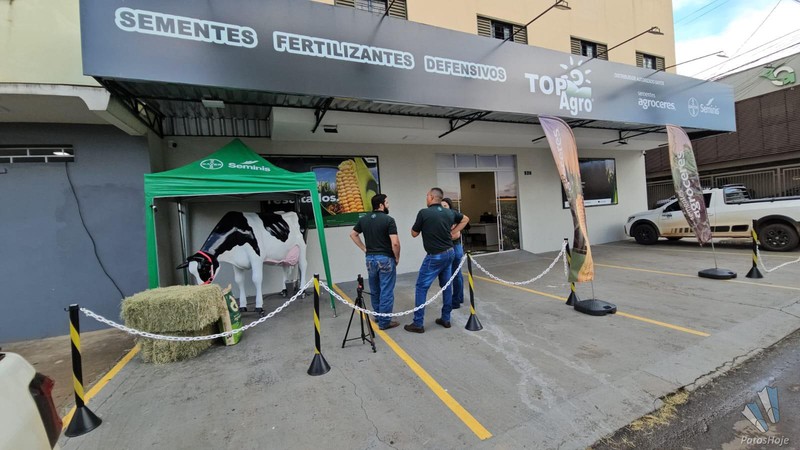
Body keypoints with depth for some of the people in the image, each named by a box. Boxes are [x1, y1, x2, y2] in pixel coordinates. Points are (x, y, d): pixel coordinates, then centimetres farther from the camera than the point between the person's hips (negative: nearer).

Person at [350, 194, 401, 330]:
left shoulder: (363, 219, 5)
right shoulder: (388, 220, -14)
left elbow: (353, 234, 15)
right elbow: (395, 243, -20)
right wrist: (397, 258, -4)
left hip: (370, 258, 6)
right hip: (385, 259, -6)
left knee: (374, 290, 19)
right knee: (386, 291, 3)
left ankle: (377, 315, 33)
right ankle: (384, 321, 10)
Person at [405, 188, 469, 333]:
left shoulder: (424, 213, -13)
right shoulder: (450, 212, 5)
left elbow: (414, 234, -3)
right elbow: (465, 219, 23)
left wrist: (419, 225, 15)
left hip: (435, 256, -6)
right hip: (449, 253, 7)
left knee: (421, 287, 2)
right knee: (446, 286, 15)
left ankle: (418, 323, 5)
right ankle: (446, 319, 23)